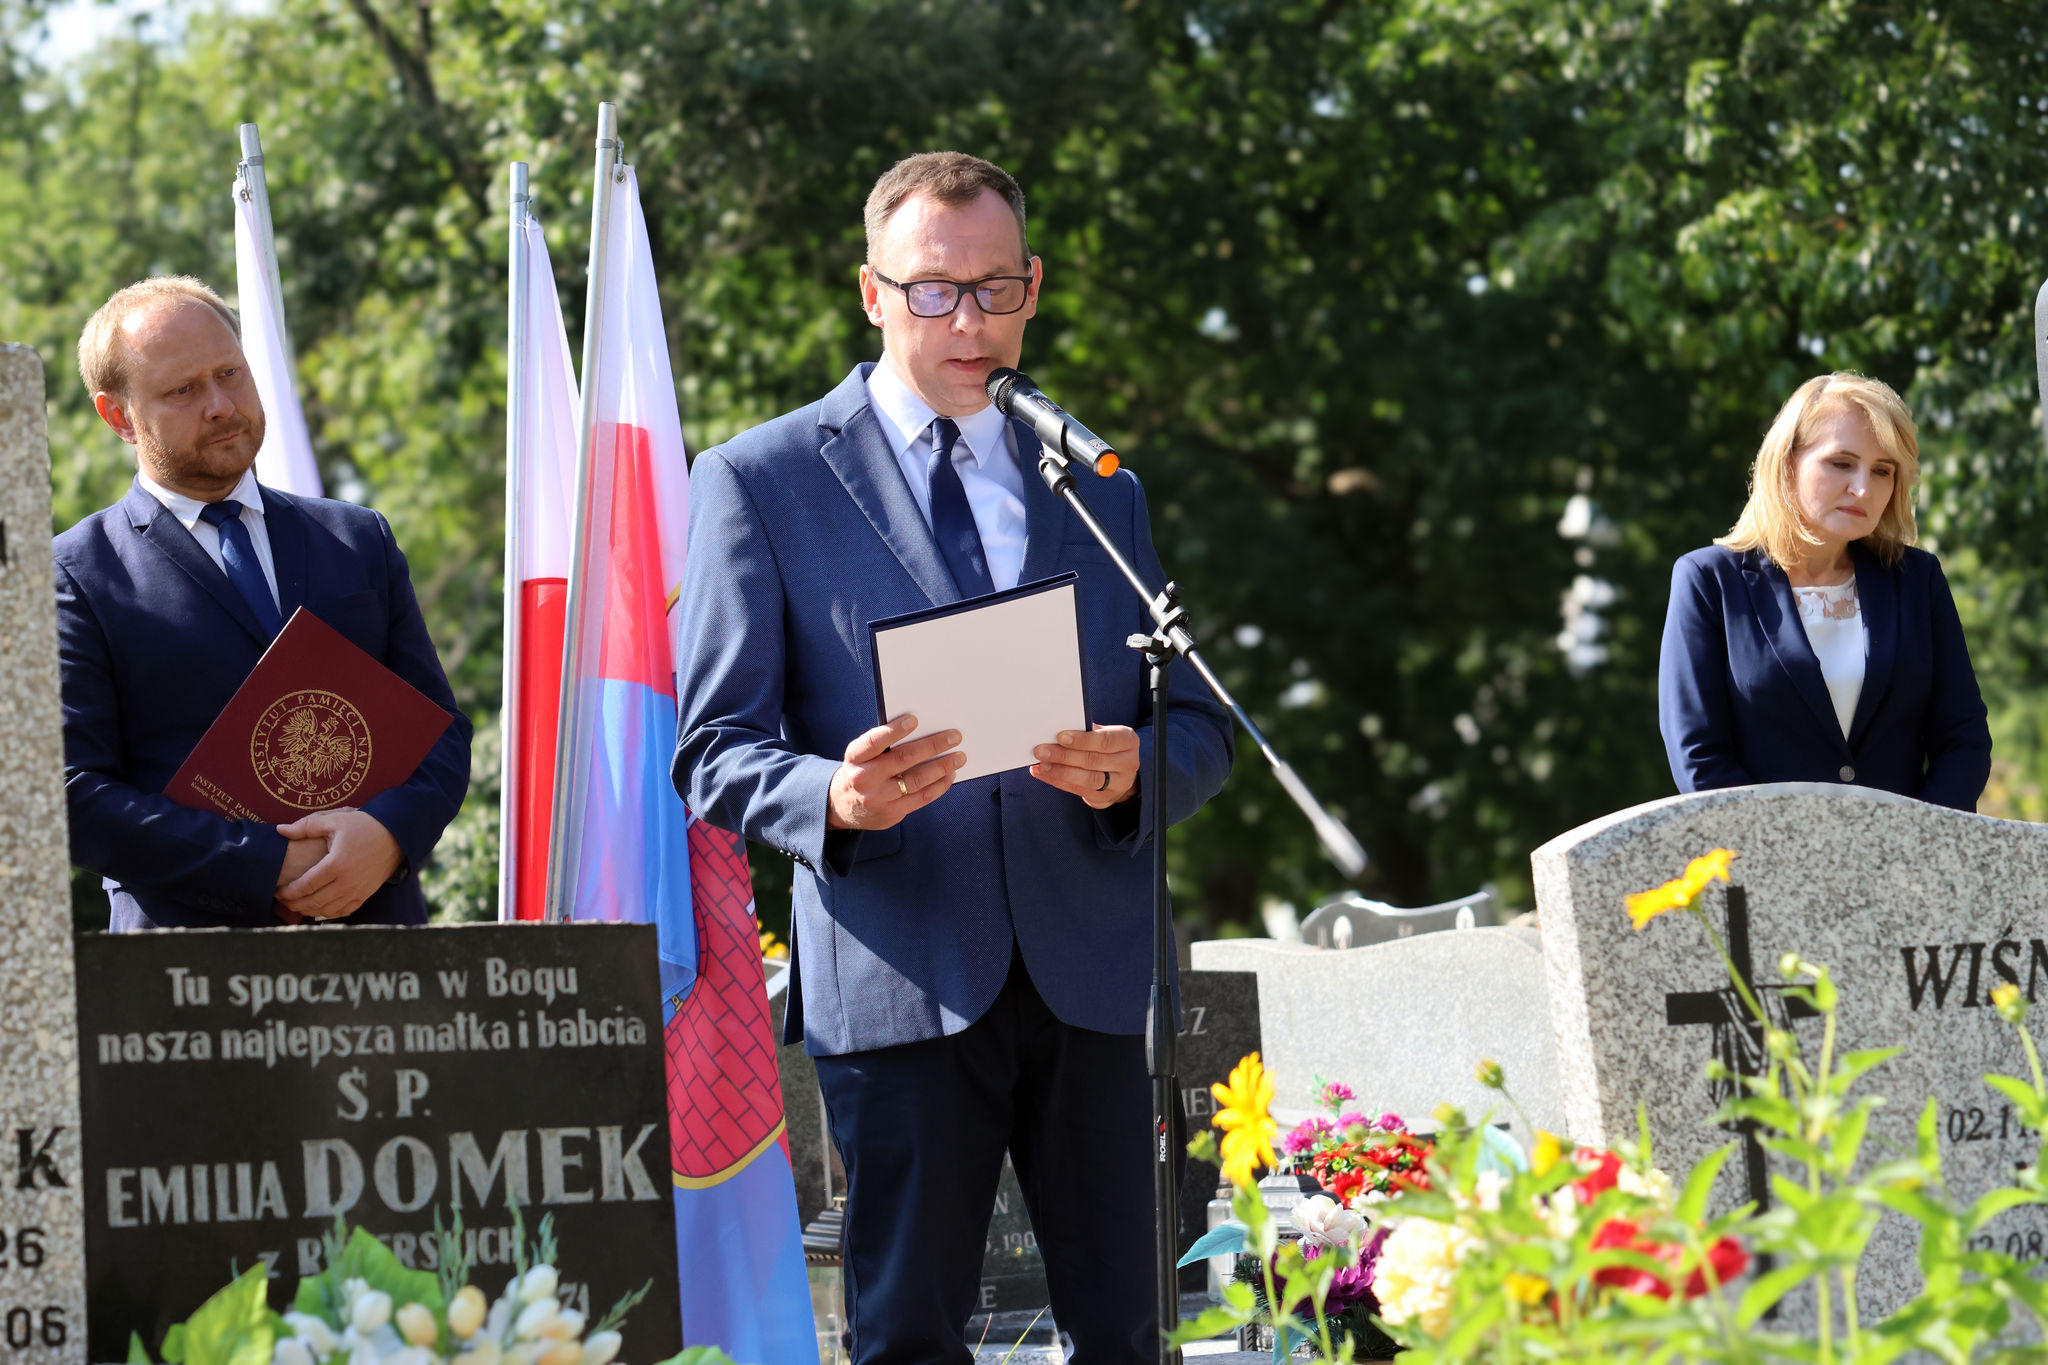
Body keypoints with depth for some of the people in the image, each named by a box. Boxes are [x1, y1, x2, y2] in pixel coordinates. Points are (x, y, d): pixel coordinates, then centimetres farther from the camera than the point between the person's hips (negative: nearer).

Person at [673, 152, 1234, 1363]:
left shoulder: (1097, 488, 19)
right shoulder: (761, 481, 6)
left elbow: (1200, 726, 17)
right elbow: (717, 751, 1)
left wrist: (1133, 770, -8)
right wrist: (833, 799, -22)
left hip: (1092, 974, 3)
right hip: (900, 978, -3)